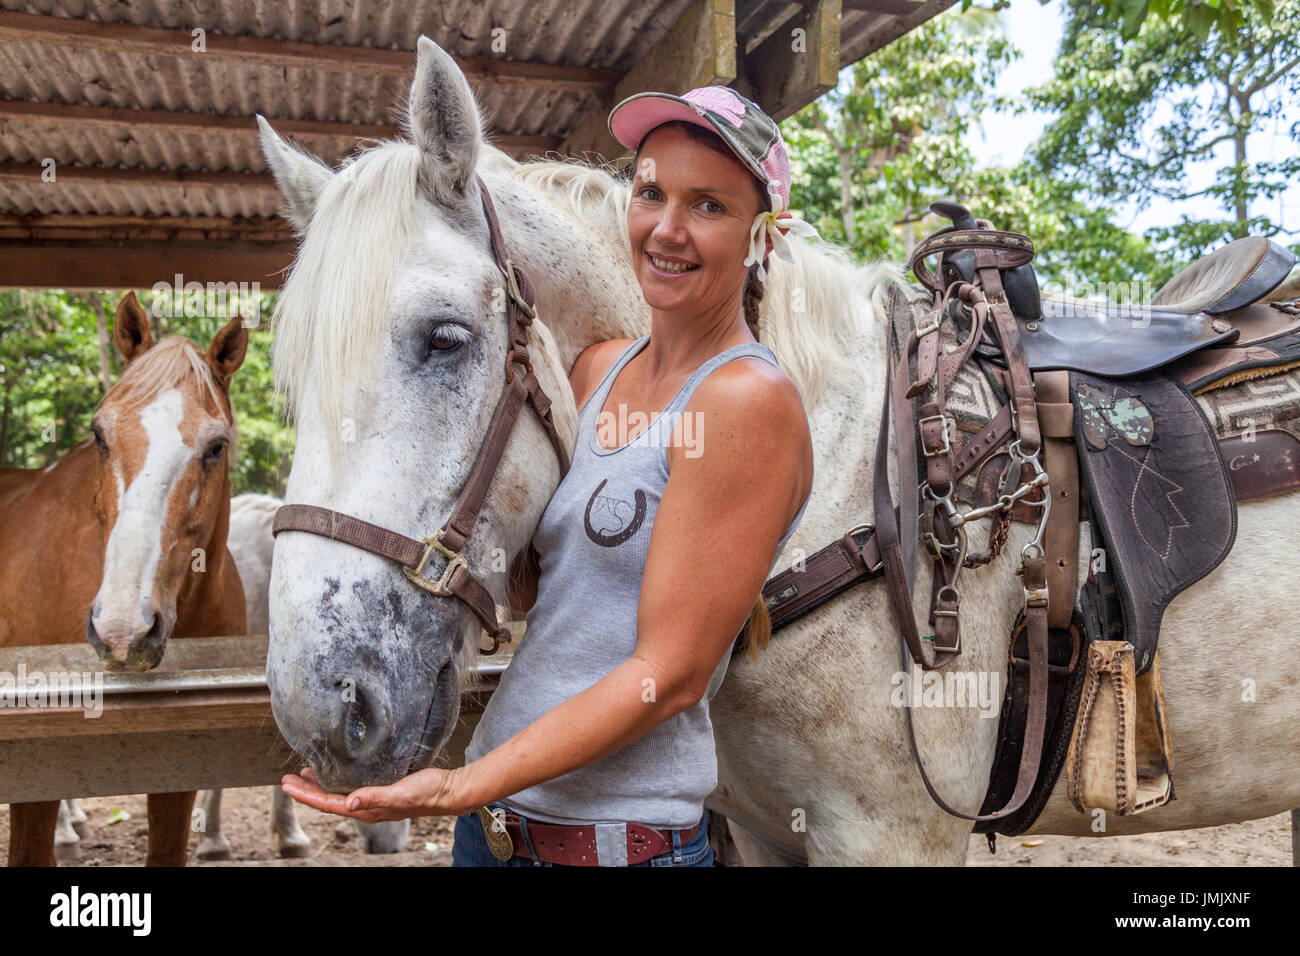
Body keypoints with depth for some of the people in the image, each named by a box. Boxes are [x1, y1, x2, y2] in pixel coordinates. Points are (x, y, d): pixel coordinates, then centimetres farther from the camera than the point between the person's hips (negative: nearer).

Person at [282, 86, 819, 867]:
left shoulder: (750, 401, -17)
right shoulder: (600, 369, 5)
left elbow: (672, 674, -19)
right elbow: (528, 589, 7)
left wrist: (463, 787, -23)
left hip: (620, 837, -6)